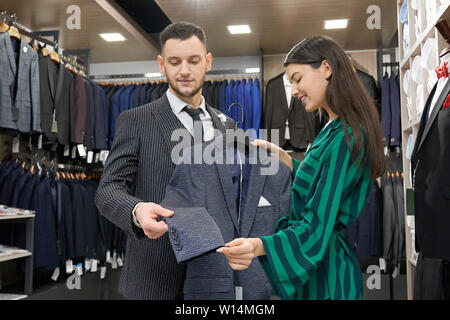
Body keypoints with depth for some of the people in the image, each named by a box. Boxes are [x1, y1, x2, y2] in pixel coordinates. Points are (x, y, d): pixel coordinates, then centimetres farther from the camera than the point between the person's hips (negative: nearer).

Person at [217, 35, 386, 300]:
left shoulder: (343, 138, -24)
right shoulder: (335, 129, 7)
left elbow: (318, 226, -29)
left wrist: (259, 246, -44)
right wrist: (282, 157, 7)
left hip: (323, 276, -9)